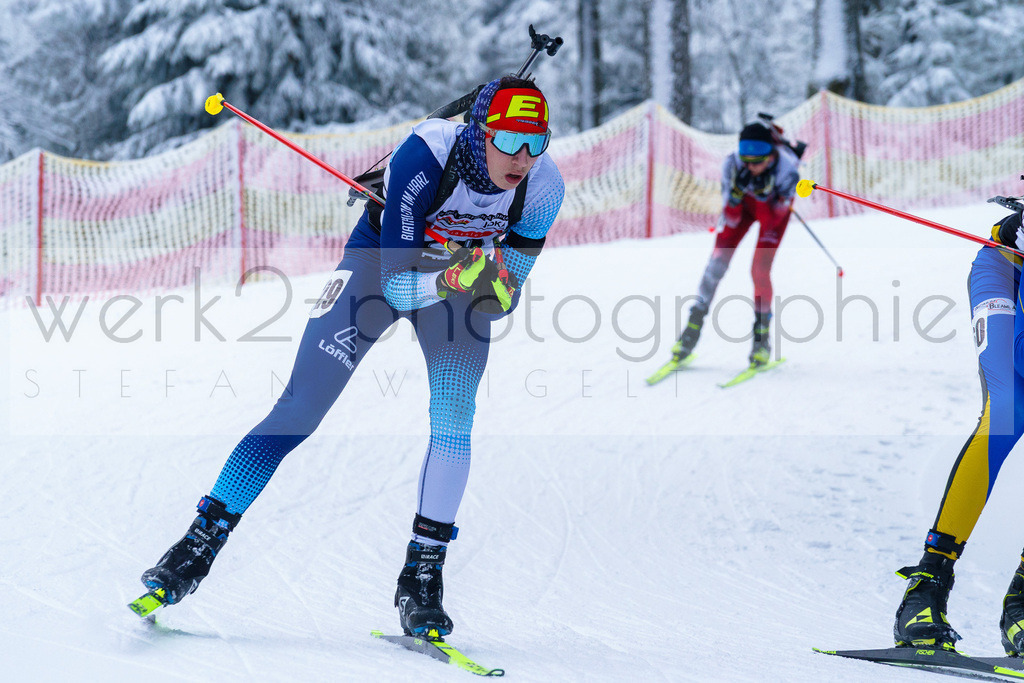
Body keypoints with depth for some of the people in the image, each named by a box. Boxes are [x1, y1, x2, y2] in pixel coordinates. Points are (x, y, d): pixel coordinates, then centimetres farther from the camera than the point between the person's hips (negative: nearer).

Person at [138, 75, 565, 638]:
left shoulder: (544, 187, -25)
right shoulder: (424, 155, -36)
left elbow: (500, 301, -13)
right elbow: (396, 286, -32)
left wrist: (493, 289, -35)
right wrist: (450, 279, -50)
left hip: (464, 275, 2)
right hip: (384, 260, -2)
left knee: (454, 419, -20)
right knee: (300, 410, -10)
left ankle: (422, 576, -8)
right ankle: (202, 540, -1)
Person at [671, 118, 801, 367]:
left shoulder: (786, 167, -37)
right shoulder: (733, 164, -32)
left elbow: (772, 219, -29)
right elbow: (731, 216, -24)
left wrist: (763, 193, -44)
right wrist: (737, 192, -41)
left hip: (775, 205, -2)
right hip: (743, 202, 2)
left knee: (760, 270, -15)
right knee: (717, 262, -10)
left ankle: (762, 337, 2)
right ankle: (694, 324, 2)